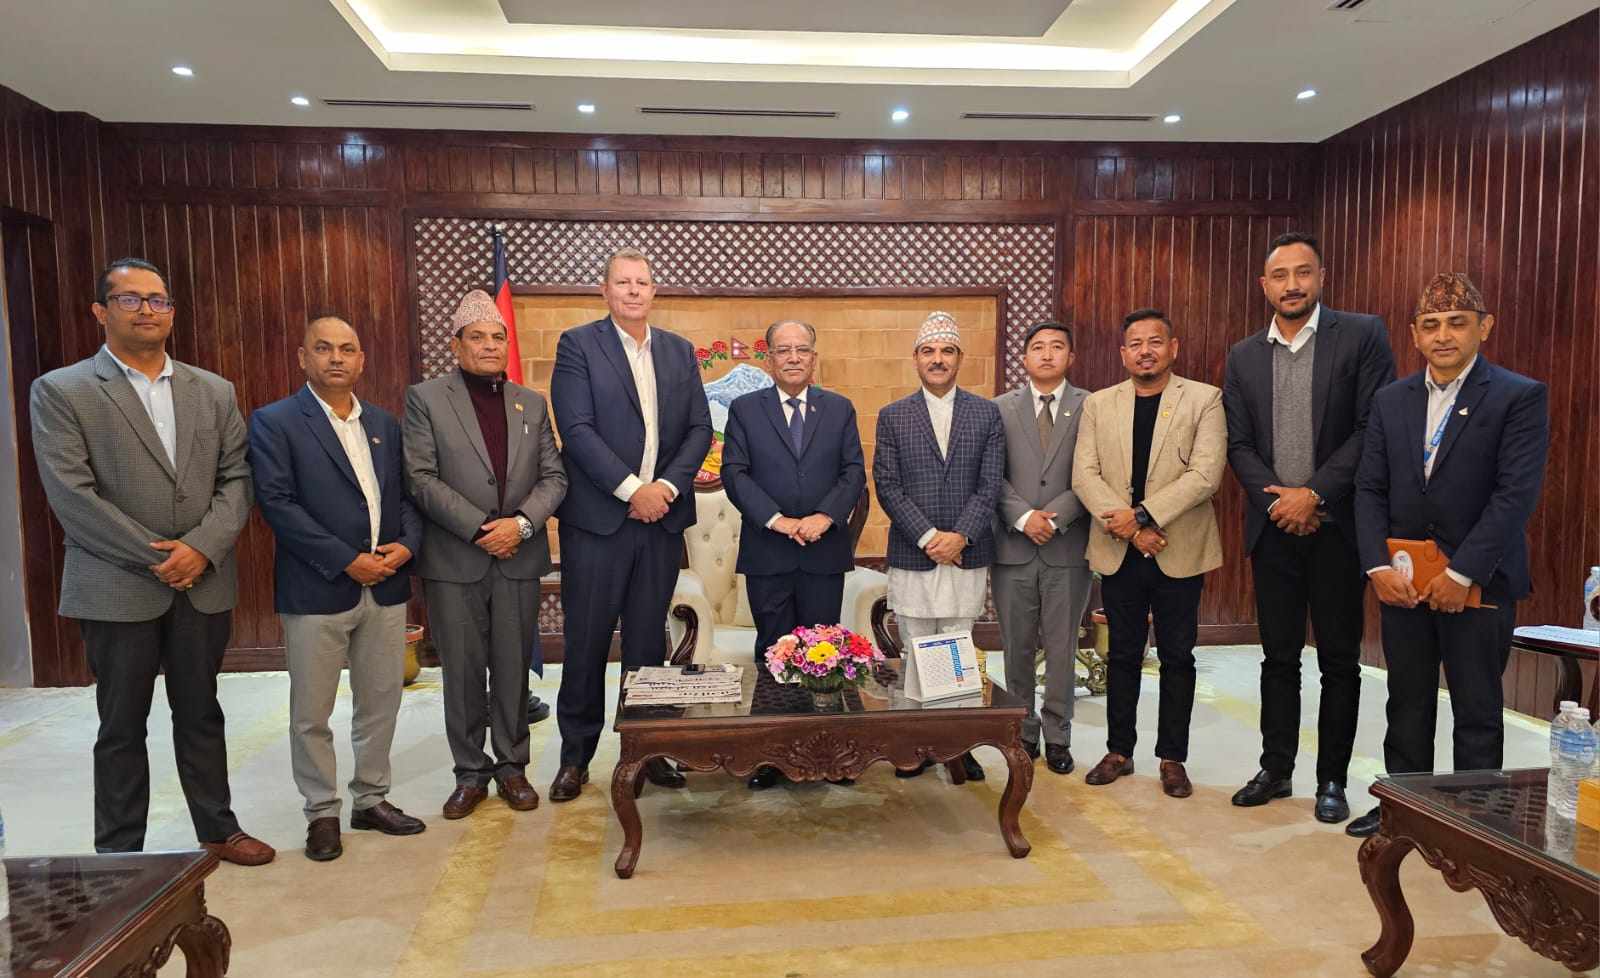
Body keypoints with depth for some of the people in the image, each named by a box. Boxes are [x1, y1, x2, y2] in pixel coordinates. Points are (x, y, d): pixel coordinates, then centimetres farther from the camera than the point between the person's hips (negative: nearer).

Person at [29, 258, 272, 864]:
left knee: (201, 715, 15)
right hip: (117, 589, -3)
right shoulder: (60, 392, -3)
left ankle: (217, 830, 29)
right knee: (122, 728, 9)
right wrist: (156, 558, -14)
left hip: (203, 582, 3)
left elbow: (237, 478, 3)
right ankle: (119, 855, 24)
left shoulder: (213, 391, 8)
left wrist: (202, 547, -12)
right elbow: (71, 496, -11)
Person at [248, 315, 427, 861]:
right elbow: (277, 503, -12)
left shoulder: (384, 424, 12)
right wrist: (347, 560, -17)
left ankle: (371, 800, 29)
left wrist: (407, 544, -7)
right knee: (311, 714, 7)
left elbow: (405, 494, 13)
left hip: (385, 588, 5)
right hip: (316, 591, -4)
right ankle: (322, 812, 24)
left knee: (380, 704, 13)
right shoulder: (274, 422, -3)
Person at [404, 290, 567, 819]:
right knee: (462, 673, 7)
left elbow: (554, 476, 6)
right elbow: (420, 477, -7)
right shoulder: (425, 398, 1)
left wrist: (522, 523, -11)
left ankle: (511, 766, 24)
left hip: (519, 558, 2)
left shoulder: (532, 404, 11)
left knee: (514, 669, 9)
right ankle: (470, 773, 22)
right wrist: (481, 529, -14)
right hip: (454, 560, -2)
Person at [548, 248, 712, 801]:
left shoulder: (679, 351, 12)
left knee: (648, 638, 11)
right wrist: (631, 489, -16)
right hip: (597, 519, -3)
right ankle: (576, 756, 19)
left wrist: (668, 486, -8)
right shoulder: (578, 345, -1)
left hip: (662, 517, 4)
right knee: (587, 641, 5)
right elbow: (577, 429, -11)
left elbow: (700, 428, 7)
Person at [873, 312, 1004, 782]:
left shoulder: (986, 414, 7)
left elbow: (990, 485, 1)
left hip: (966, 557, 0)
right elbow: (888, 486, -2)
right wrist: (928, 537, -11)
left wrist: (959, 536, -12)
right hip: (912, 557, 0)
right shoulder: (892, 417, 5)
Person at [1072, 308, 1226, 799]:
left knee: (1177, 657, 8)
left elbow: (1205, 474, -12)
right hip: (1118, 552, 2)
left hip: (1179, 551, -2)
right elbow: (1085, 474, -3)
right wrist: (1127, 528, -15)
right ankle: (1119, 751, 25)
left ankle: (1172, 758, 22)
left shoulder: (1204, 399, -2)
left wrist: (1142, 514, -19)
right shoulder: (1098, 404, 6)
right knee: (1122, 654, 12)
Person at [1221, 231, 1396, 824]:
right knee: (1278, 656, 11)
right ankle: (1276, 770, 23)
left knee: (1339, 659, 6)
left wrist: (1314, 494, -14)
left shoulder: (1362, 335, -1)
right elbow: (1238, 443, 6)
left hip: (1337, 524, -3)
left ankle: (1332, 780, 20)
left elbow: (1375, 428, -9)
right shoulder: (1244, 356, 9)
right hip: (1273, 526, 3)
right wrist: (1278, 499, -9)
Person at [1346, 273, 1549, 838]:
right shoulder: (1391, 401, 8)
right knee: (1407, 703, 14)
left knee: (1478, 709, 8)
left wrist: (1462, 574, -18)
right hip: (1402, 578, 4)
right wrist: (1378, 566, -7)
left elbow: (1516, 494, -13)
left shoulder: (1521, 397, -5)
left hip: (1479, 581, -4)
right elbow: (1370, 490, 5)